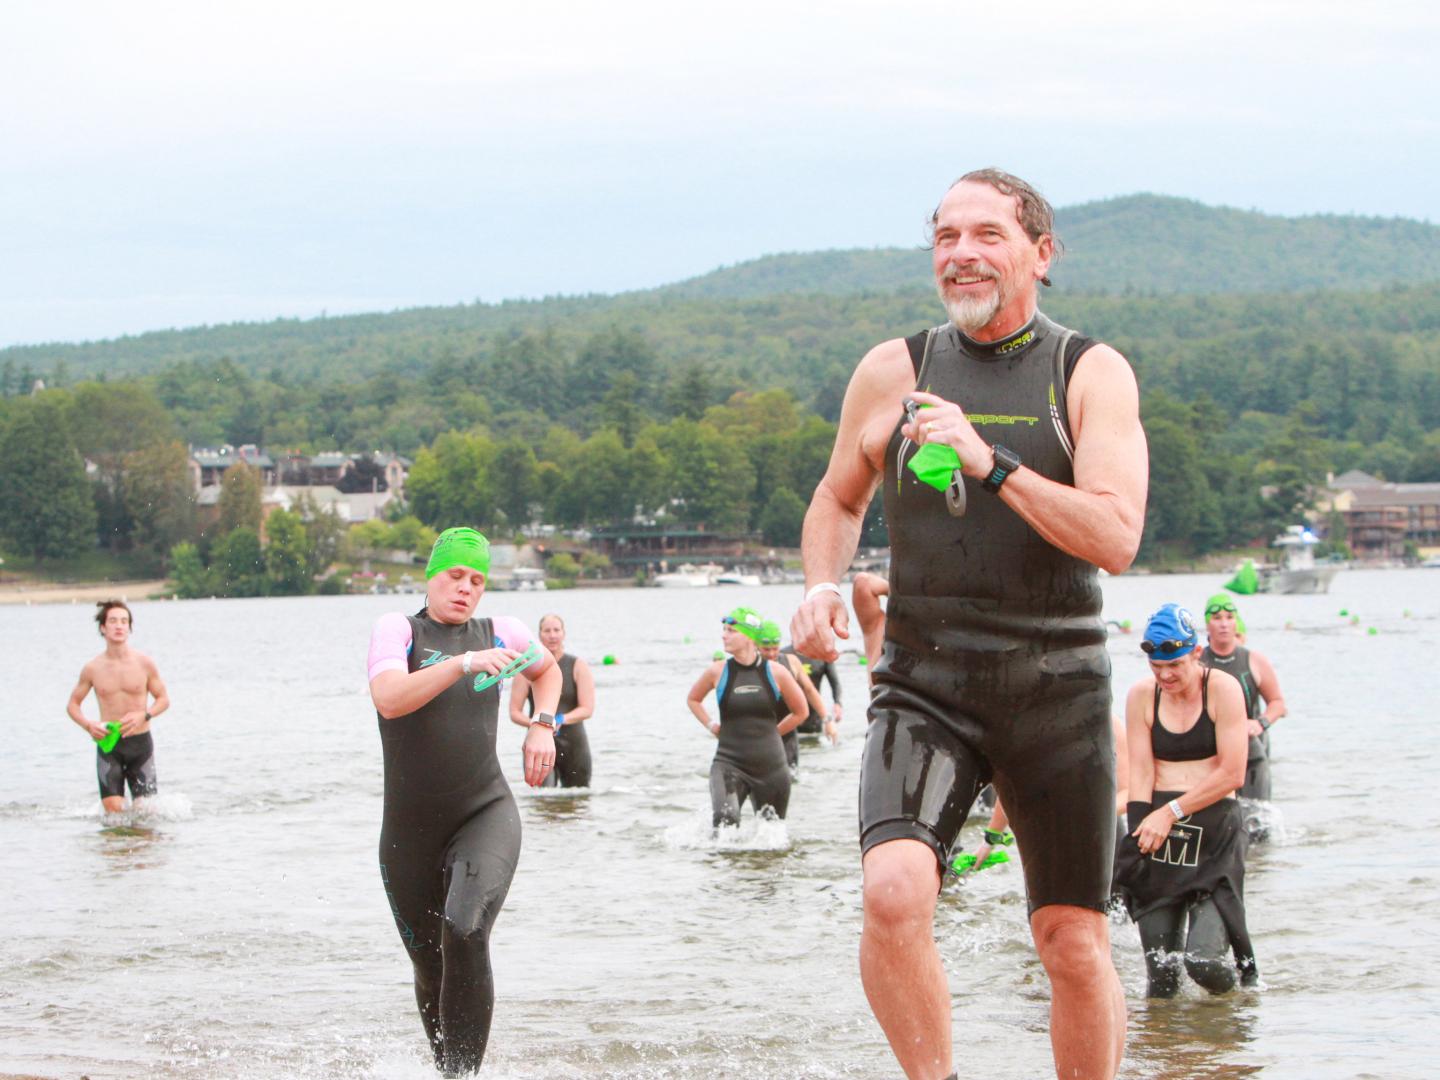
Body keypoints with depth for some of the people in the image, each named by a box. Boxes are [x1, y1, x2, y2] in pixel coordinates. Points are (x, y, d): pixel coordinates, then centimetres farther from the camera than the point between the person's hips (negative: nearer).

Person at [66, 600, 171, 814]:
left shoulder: (144, 663, -3)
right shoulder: (93, 669, -1)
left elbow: (163, 699, 5)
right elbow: (73, 704, 10)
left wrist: (143, 716, -15)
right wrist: (88, 725, -10)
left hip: (140, 742, 0)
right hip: (108, 744, 0)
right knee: (113, 811, -9)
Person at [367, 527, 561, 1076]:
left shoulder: (499, 633, 8)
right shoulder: (397, 629, -2)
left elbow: (547, 668, 31)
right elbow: (390, 699, -22)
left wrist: (542, 727, 15)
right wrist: (463, 664, -31)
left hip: (486, 814, 0)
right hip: (410, 829, 0)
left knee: (465, 933, -27)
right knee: (430, 968, 10)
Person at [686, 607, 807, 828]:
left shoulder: (776, 673, -2)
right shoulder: (718, 672, -1)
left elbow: (801, 712, 13)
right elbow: (693, 699, 20)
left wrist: (770, 732, 10)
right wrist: (711, 726, 7)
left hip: (770, 766, 1)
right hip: (729, 762, -1)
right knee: (725, 819, -27)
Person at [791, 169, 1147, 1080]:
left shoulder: (1092, 373, 1)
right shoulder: (894, 372, 7)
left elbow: (1116, 539, -12)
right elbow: (839, 498, 24)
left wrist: (991, 464, -21)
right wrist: (822, 587, 4)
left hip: (1057, 687, 0)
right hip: (924, 685, 1)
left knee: (1075, 946, 4)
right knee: (893, 893, -23)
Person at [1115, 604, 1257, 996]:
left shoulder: (1223, 689, -4)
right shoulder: (1141, 695, 5)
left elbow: (1232, 774, -8)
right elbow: (1140, 772, 0)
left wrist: (1171, 812, -10)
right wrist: (1141, 832, -14)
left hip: (1214, 827, -3)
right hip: (1159, 826, 3)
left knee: (1202, 960, -15)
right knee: (1161, 976, -6)